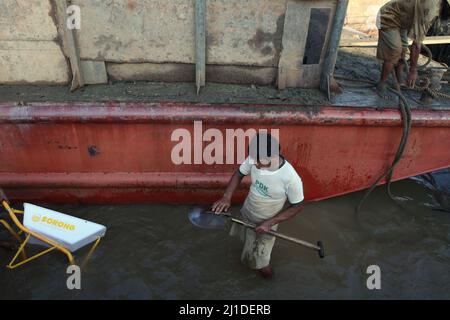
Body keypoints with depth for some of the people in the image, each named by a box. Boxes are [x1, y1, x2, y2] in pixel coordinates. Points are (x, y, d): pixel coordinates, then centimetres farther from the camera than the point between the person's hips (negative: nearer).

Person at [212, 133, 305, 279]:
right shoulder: (255, 159, -24)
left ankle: (268, 275, 42)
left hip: (264, 223, -5)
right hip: (246, 213, 5)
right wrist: (227, 197, -18)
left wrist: (270, 223, -22)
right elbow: (239, 174, -4)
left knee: (257, 262, 8)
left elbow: (297, 206, -19)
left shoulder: (291, 178, -35)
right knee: (247, 239, 33)